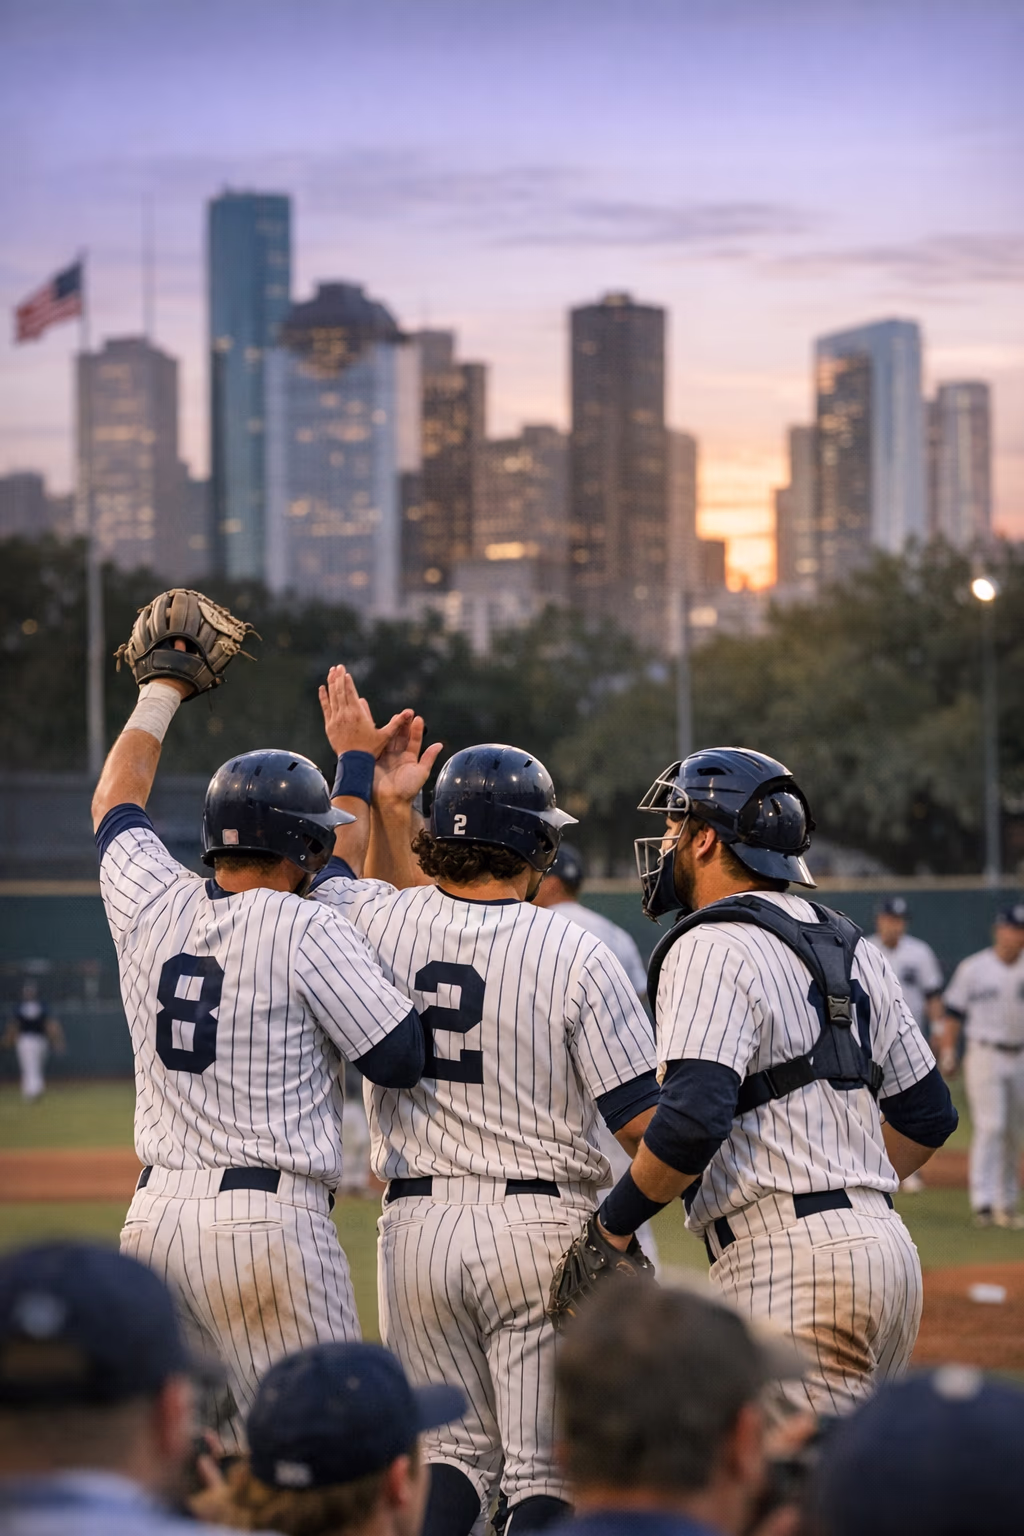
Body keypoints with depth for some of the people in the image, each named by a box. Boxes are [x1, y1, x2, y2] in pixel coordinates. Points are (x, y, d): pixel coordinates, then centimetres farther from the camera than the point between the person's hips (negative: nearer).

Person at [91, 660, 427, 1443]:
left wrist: (163, 688, 42)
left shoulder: (153, 905, 8)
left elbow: (115, 800, 28)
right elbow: (404, 1059, -8)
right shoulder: (307, 929, -8)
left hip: (153, 1216, 6)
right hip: (269, 1223, -6)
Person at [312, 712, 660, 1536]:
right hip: (541, 1226, -3)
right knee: (543, 1468, 3)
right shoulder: (576, 955, -11)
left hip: (415, 1224, 3)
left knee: (453, 1447, 17)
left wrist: (382, 800, 27)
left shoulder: (380, 922, -2)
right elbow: (641, 1120, -11)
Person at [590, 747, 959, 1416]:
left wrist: (614, 1223, -10)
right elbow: (928, 1114, 21)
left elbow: (693, 1118, -22)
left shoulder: (713, 947, -8)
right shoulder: (851, 947, 19)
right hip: (887, 1244, 9)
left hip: (790, 1266, -9)